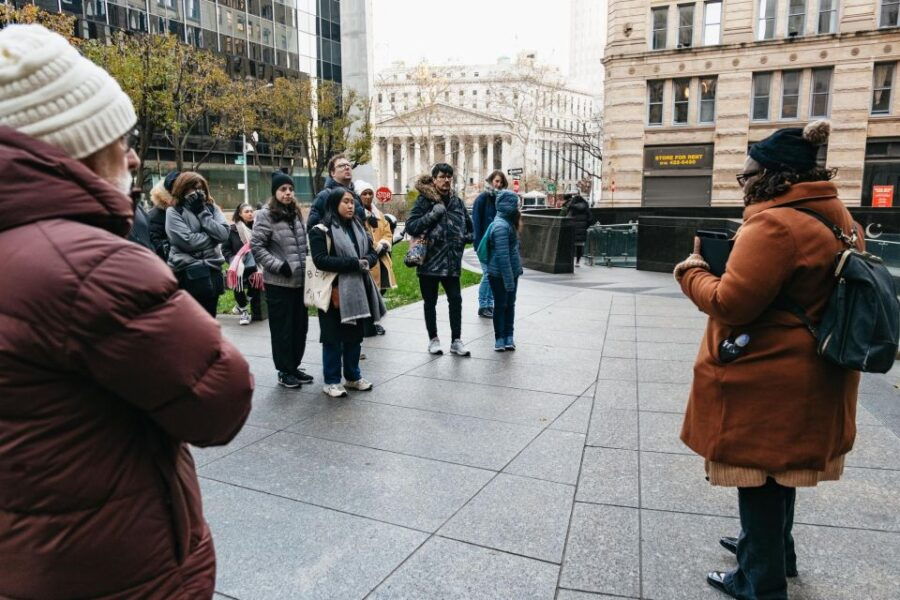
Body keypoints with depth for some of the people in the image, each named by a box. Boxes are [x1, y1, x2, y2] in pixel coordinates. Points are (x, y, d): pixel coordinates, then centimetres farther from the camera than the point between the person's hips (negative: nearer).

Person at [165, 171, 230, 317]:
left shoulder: (212, 208, 9)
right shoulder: (173, 211, -3)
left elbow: (223, 234, -7)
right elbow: (187, 241, -16)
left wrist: (202, 212, -7)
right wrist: (213, 237, -6)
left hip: (212, 272, 4)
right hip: (187, 273, -4)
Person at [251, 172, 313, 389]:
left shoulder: (296, 213, 13)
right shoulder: (265, 215, -7)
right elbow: (256, 247, -11)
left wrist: (307, 266, 9)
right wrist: (279, 266, -17)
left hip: (300, 280, 6)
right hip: (279, 282, -6)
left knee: (300, 326, 12)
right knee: (282, 328, 2)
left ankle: (294, 366, 25)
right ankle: (284, 371, 14)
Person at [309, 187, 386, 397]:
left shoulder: (359, 228, 13)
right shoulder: (321, 231, -9)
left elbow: (373, 253, 11)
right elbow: (321, 260, -19)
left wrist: (365, 261, -13)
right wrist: (355, 263, -20)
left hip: (358, 289, 6)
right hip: (335, 291, -6)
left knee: (355, 336, 15)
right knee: (333, 338, 2)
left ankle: (353, 376, 28)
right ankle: (331, 381, 13)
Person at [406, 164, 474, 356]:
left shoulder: (457, 202, 8)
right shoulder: (424, 201, -4)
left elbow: (470, 228, 19)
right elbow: (410, 227, -13)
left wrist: (464, 238, 1)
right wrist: (433, 214, -18)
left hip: (452, 261, 3)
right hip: (429, 260, -3)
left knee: (456, 300, 1)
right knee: (430, 302, 9)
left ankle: (456, 340, 12)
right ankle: (433, 339, 23)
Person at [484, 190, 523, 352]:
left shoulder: (507, 222, 9)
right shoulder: (501, 226, -22)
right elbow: (502, 256, -25)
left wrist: (517, 268, 20)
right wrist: (509, 280, -23)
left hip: (510, 272, 9)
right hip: (500, 275, -9)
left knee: (510, 305, 13)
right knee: (501, 306, 2)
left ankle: (508, 338, 21)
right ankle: (500, 339, 14)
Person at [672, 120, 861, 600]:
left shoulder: (774, 224, -23)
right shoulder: (837, 218, 8)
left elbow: (729, 305, -25)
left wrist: (693, 270, -8)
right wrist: (740, 258, 9)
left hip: (764, 382, -10)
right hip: (803, 378, 10)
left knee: (756, 476, 6)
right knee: (779, 468, 26)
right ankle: (773, 548, 45)